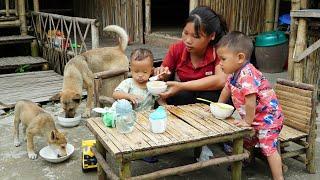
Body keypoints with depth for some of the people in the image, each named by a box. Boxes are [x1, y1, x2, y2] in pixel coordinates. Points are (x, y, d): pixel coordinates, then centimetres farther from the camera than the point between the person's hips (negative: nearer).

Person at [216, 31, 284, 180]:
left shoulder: (247, 75, -32)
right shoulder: (234, 74, 0)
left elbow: (250, 102, -33)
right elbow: (227, 89, 17)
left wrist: (248, 121, -21)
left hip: (268, 116, -10)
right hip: (254, 117, 10)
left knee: (269, 147, -9)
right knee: (245, 141, 22)